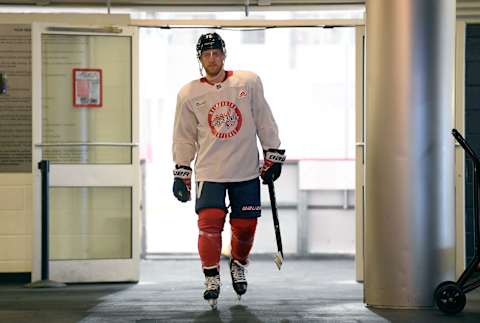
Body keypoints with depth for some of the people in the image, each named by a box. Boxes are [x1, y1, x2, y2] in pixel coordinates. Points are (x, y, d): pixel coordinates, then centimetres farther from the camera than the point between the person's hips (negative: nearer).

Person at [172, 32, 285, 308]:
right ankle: (212, 278, 2)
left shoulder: (249, 82, 0)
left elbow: (264, 121, 6)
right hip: (209, 172, -1)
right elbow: (184, 137, 8)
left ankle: (238, 266, 33)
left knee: (245, 225, 4)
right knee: (210, 223, -13)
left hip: (246, 171, 1)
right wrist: (181, 173, 5)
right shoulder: (189, 94, 2)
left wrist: (273, 156, 4)